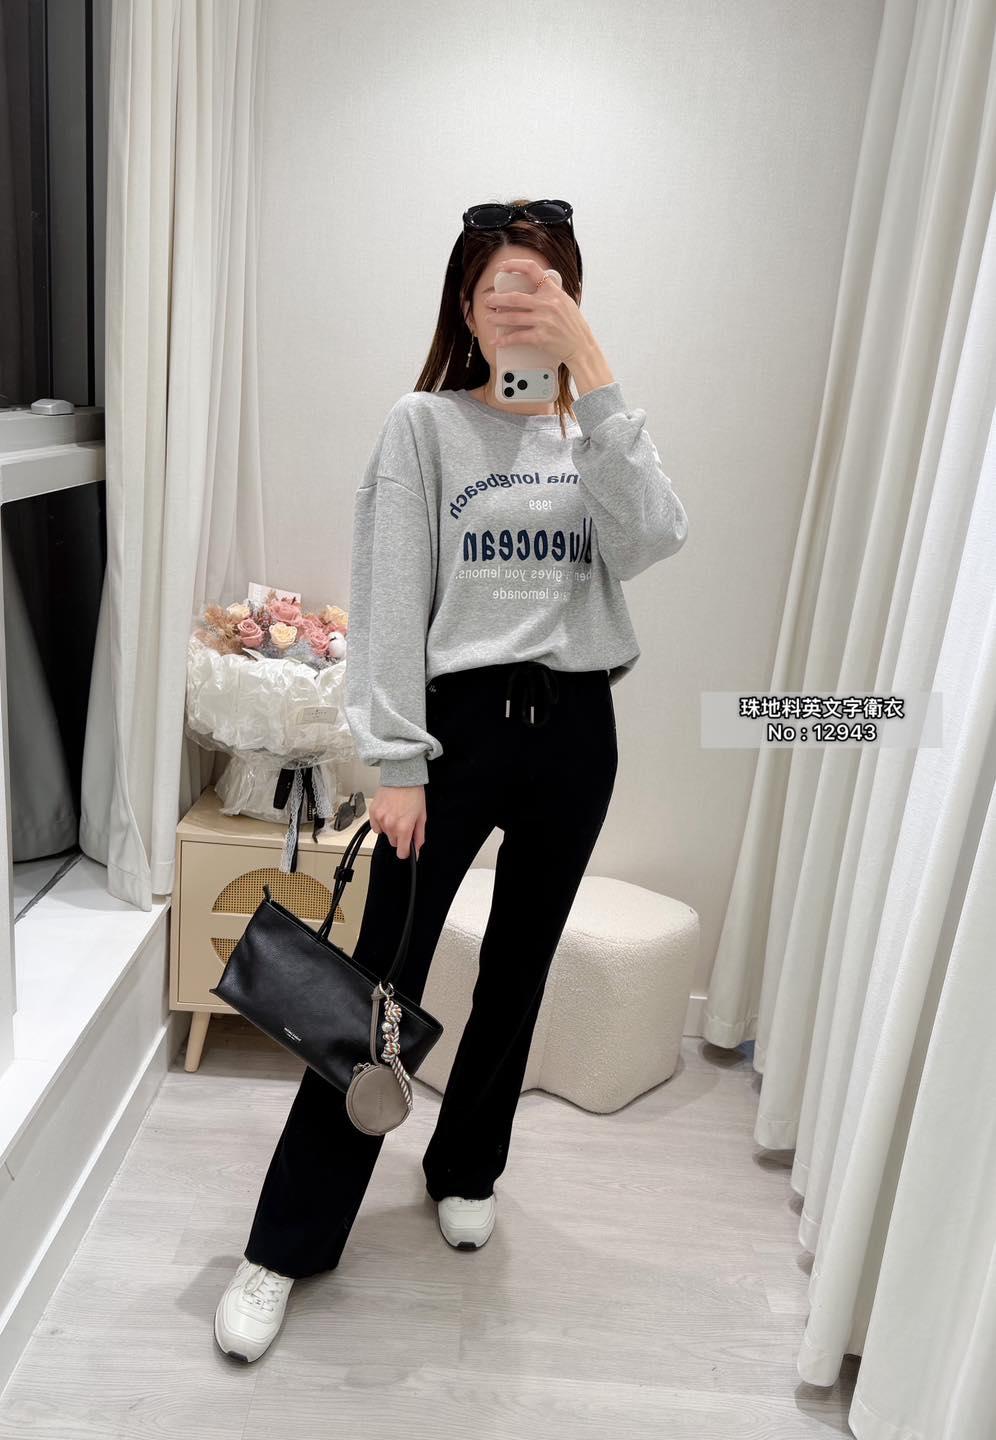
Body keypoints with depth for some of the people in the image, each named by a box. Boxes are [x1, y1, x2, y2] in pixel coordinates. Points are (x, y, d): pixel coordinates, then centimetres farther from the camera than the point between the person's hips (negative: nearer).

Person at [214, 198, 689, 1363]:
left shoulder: (593, 433, 8)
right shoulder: (425, 425, -1)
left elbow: (650, 540, -13)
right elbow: (391, 603, -7)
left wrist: (592, 372, -14)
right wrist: (395, 763, -12)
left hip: (576, 729, 4)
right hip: (460, 721, -3)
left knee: (517, 970, 15)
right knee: (382, 981, 0)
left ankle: (465, 1169, 39)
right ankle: (284, 1244, 16)